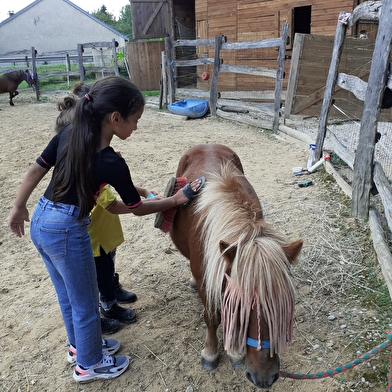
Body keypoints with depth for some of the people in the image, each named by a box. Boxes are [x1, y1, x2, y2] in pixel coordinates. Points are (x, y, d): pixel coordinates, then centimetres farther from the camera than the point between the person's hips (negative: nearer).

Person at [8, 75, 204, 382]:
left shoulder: (68, 134, -4)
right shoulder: (112, 163, -22)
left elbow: (36, 171, 5)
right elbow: (137, 208, -9)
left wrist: (19, 208, 18)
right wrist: (175, 200, 4)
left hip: (40, 223, 8)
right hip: (67, 233, -8)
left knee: (67, 295, 27)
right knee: (85, 304, 15)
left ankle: (80, 344, 50)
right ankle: (89, 365, 38)